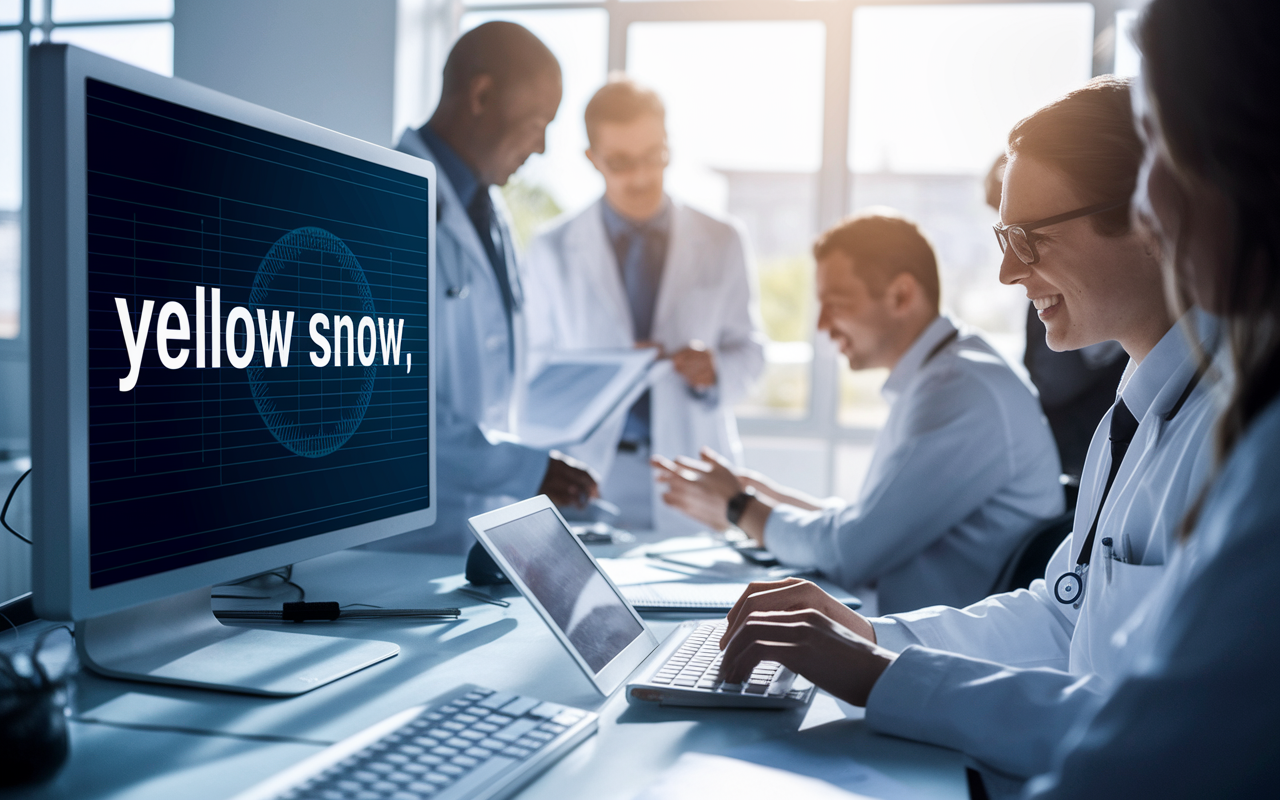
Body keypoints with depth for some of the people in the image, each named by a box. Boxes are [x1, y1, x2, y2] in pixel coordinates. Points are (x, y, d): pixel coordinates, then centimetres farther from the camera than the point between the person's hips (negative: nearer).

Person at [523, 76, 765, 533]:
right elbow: (536, 366, 4)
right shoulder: (553, 251, 5)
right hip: (592, 473, -1)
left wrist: (717, 371, -12)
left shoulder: (721, 242, 8)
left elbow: (749, 349, 10)